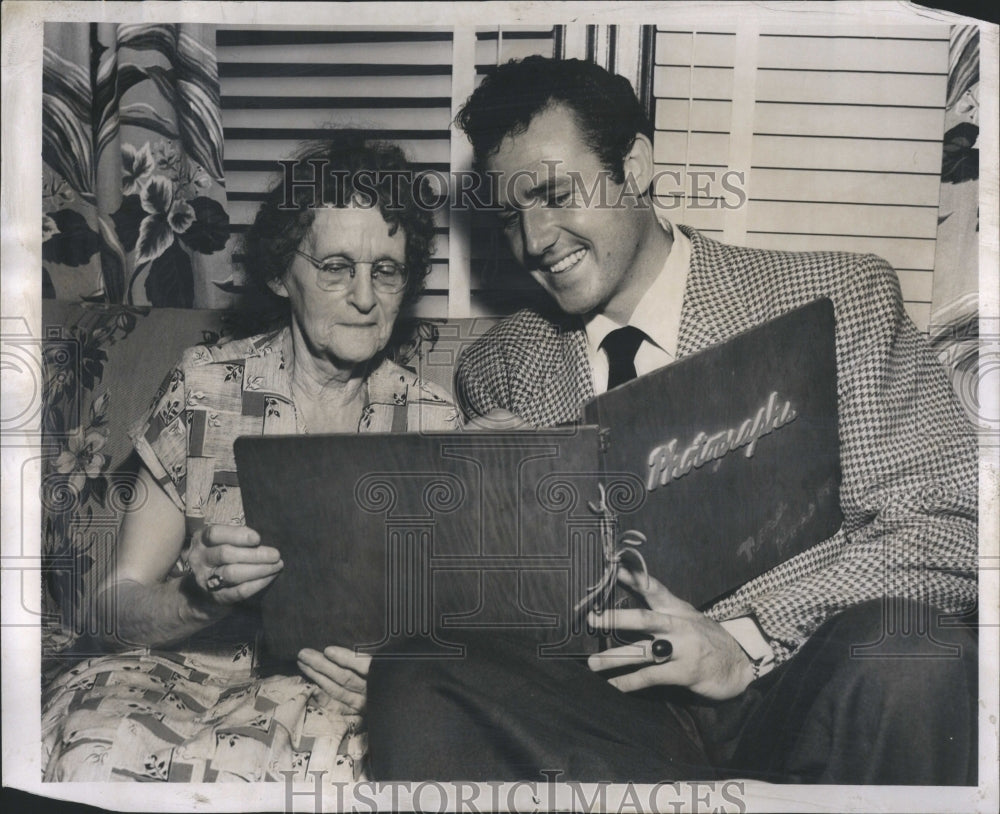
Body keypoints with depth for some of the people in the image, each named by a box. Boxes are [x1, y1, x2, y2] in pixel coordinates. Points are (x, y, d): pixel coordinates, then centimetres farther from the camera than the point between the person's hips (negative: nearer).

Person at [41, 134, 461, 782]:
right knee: (105, 745, -32)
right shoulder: (201, 388, 1)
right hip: (191, 671, 0)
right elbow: (122, 608, 0)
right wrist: (200, 594, -23)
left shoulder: (434, 421, 3)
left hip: (335, 693, 0)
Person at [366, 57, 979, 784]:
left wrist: (747, 638, -17)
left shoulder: (844, 299, 1)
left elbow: (955, 526, -5)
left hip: (796, 691, -1)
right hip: (602, 691, 2)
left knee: (909, 659, -33)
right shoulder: (496, 374, 9)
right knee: (413, 682, -24)